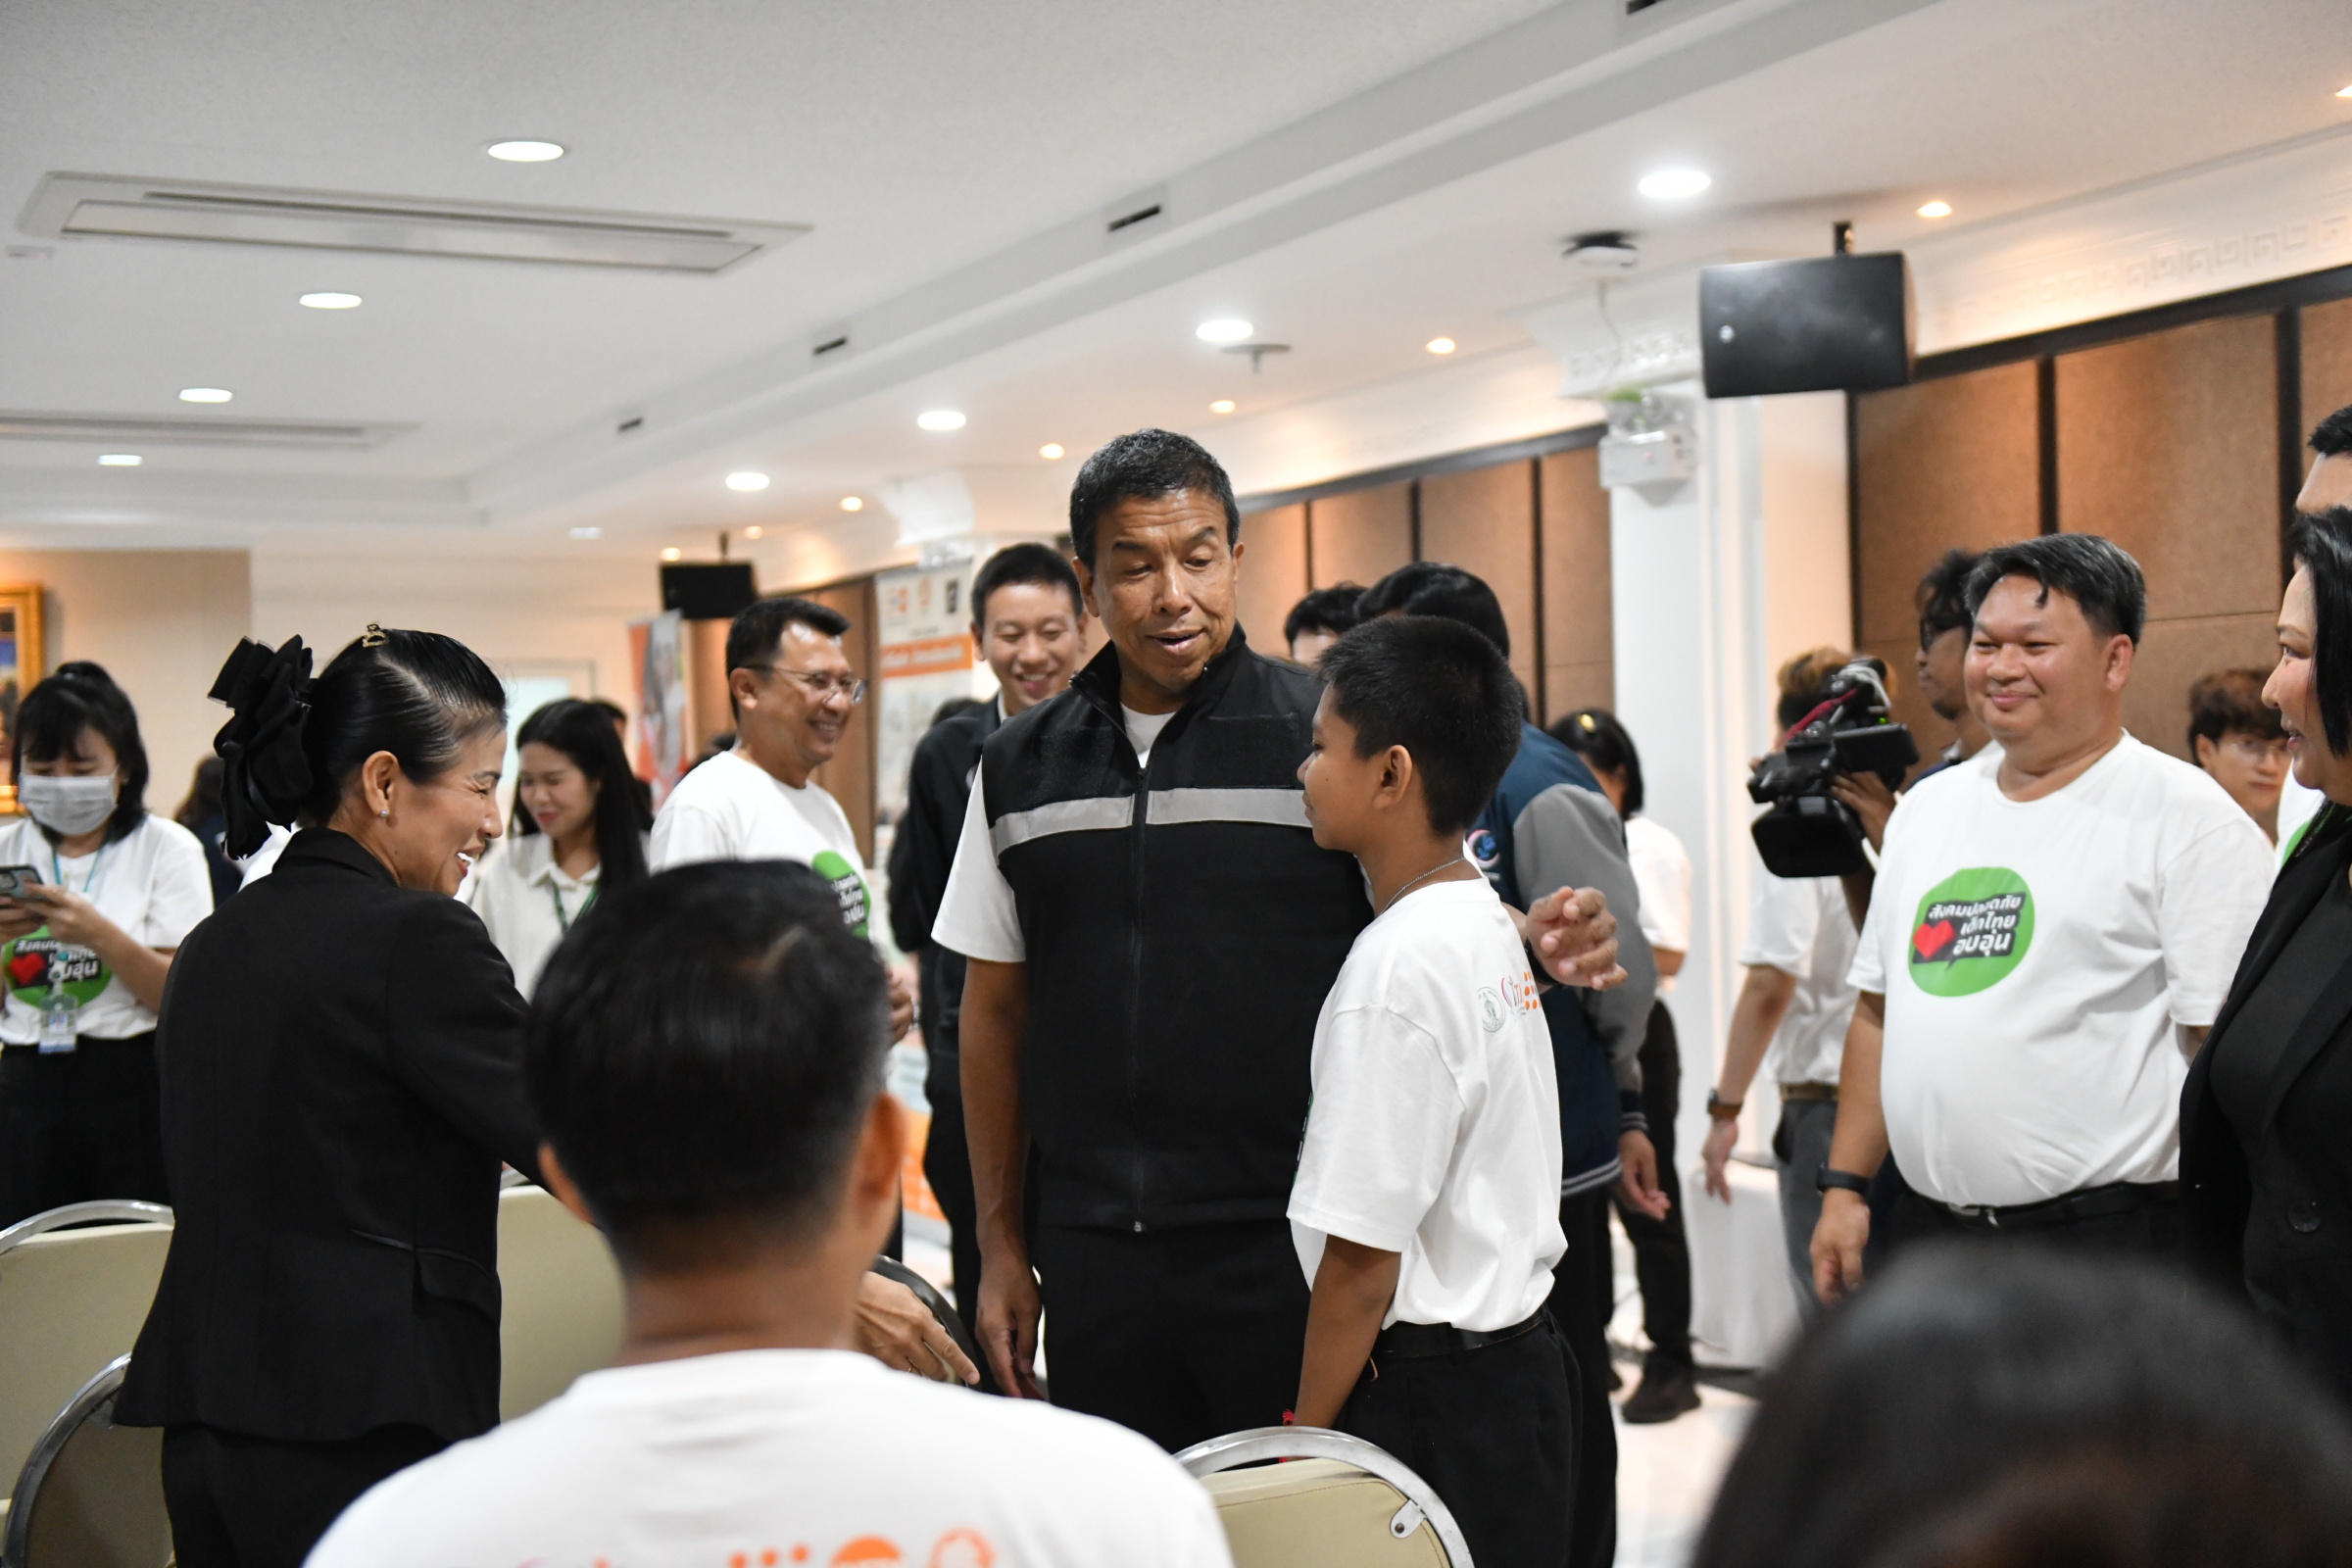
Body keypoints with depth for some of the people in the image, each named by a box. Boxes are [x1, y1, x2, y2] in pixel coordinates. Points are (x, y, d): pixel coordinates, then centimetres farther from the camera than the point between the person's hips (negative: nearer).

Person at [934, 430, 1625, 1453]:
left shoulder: (1327, 735, -1)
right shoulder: (1020, 767, 9)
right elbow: (997, 1013, 13)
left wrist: (1542, 942, -23)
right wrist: (1001, 1243, 11)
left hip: (1288, 1245, -3)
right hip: (1094, 1260, 3)